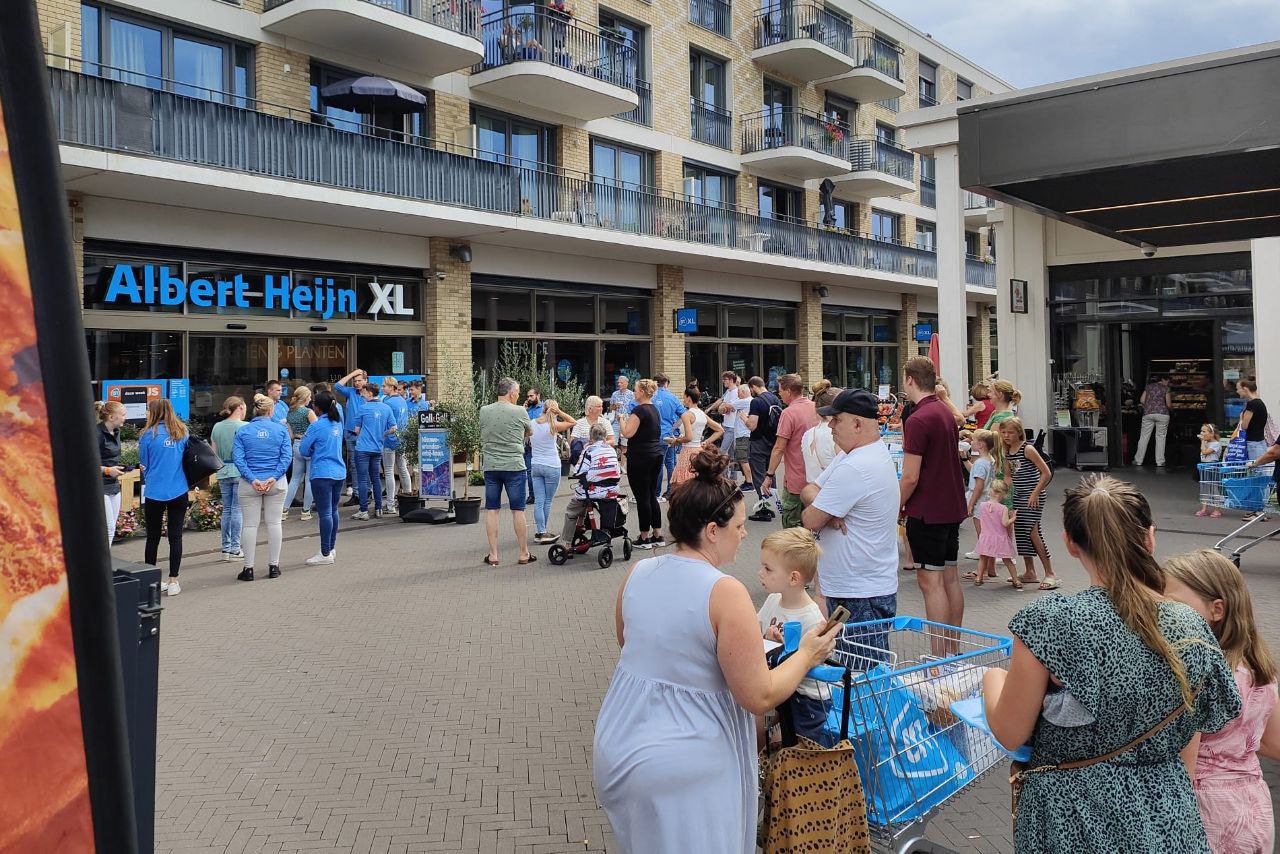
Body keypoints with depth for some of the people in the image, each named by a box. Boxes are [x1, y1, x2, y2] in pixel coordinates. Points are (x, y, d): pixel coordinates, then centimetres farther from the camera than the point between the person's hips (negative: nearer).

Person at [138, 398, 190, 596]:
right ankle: (173, 581, 8)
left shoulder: (148, 435, -7)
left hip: (154, 493, -2)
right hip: (179, 492, 2)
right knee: (175, 536, 6)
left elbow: (144, 465, 3)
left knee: (153, 537, 11)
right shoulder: (182, 432, 2)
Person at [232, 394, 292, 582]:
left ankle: (248, 568, 8)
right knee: (274, 523, 8)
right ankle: (273, 566, 13)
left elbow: (238, 458, -8)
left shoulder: (242, 431, 0)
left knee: (250, 524, 5)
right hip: (276, 483, 0)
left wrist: (252, 479, -13)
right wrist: (274, 477, -12)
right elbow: (287, 456, -8)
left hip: (250, 484, 0)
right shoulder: (281, 429, 0)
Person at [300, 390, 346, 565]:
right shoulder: (338, 422, 9)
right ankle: (332, 548, 25)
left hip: (322, 474, -7)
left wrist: (310, 456, 15)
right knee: (333, 510, 16)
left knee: (325, 513, -5)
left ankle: (326, 554, -3)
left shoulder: (316, 426, -12)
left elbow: (303, 449, -5)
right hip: (339, 472, 8)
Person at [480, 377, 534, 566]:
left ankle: (493, 555, 10)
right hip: (514, 466, -3)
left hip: (490, 466, 3)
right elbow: (530, 432, 10)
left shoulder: (484, 411, 2)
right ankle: (524, 554, 13)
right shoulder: (519, 412, -7)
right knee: (518, 510, 5)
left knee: (491, 510, 8)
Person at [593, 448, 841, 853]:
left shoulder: (638, 573, -2)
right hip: (681, 768, -6)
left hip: (616, 746, 7)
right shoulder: (725, 592, -22)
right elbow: (760, 698, -18)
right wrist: (806, 655, -1)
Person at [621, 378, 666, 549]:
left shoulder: (639, 410, -14)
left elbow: (627, 433, -19)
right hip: (656, 455, 9)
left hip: (640, 457, -9)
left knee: (642, 497, -2)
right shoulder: (654, 410, 14)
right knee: (651, 495, 13)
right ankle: (658, 535, 15)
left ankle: (644, 538, 4)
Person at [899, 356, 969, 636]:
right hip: (952, 508, 9)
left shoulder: (918, 420, -18)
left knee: (931, 582, -4)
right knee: (950, 577, 14)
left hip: (927, 513, -9)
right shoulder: (947, 412, 11)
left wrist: (895, 508, -6)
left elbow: (911, 478, -20)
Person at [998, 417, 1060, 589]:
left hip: (1032, 496, -8)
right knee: (1020, 533, 9)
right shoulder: (1006, 451, 8)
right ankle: (1030, 573, 20)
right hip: (1018, 496, 8)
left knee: (1032, 532, -14)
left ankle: (1050, 574, -8)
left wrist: (1035, 494, -17)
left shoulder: (1027, 449, -15)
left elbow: (1046, 473, -16)